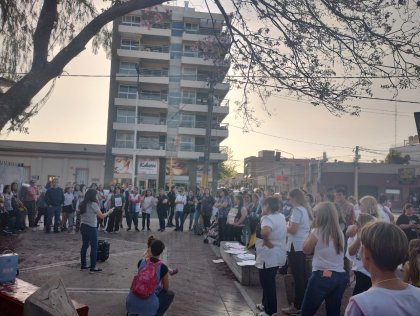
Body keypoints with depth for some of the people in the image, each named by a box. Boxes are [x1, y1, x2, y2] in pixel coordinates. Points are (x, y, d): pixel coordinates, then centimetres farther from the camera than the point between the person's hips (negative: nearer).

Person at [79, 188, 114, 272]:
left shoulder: (82, 204, 6)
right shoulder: (93, 204, -15)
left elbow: (81, 215, 11)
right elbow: (101, 216, -13)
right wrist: (109, 212, -1)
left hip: (83, 226, 8)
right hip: (91, 227, -8)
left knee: (84, 245, 15)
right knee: (94, 247, 0)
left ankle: (83, 265, 22)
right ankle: (93, 267, 3)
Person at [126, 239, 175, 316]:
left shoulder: (141, 261, 0)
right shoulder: (163, 268, -10)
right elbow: (166, 288, 7)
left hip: (132, 302, 4)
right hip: (148, 305, -4)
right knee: (170, 294, 22)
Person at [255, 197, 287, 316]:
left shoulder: (268, 218, -24)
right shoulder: (281, 216, 4)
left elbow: (265, 231, -46)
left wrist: (267, 241, -27)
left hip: (268, 257, -9)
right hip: (277, 256, 9)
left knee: (267, 284, 6)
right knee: (269, 282, 24)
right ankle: (265, 304, 38)